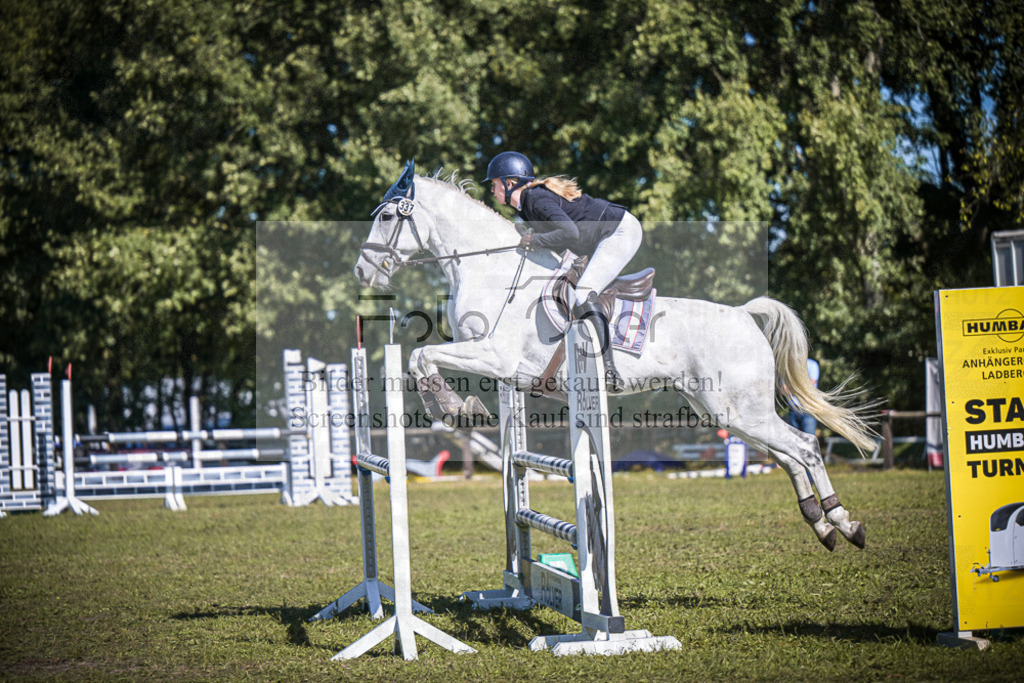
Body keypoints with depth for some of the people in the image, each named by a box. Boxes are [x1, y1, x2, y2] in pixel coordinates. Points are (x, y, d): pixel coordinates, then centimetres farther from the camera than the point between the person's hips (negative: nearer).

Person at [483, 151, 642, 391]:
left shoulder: (537, 200, -20)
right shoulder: (526, 203, 9)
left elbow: (571, 233, -33)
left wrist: (535, 240, -20)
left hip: (622, 231, -11)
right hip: (607, 238, 11)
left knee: (583, 295, -21)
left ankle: (610, 371, -27)